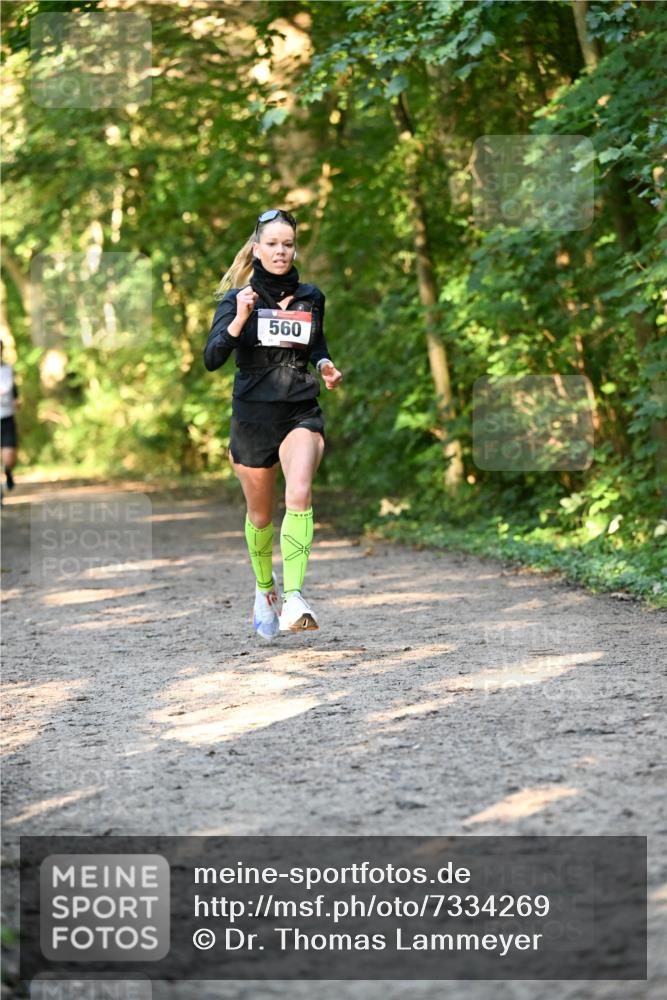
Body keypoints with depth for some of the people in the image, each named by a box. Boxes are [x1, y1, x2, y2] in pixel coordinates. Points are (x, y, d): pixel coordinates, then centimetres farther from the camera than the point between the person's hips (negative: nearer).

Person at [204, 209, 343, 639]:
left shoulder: (310, 297, 7)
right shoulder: (238, 298, -2)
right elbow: (212, 358, -13)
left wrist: (326, 366, 2)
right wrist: (239, 321, -27)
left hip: (302, 413, 0)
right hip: (253, 414, 0)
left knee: (300, 493, -27)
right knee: (260, 514, 12)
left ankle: (294, 596, -31)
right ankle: (265, 588, 39)